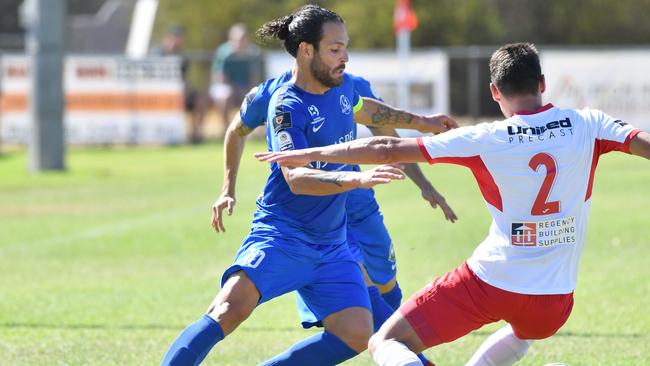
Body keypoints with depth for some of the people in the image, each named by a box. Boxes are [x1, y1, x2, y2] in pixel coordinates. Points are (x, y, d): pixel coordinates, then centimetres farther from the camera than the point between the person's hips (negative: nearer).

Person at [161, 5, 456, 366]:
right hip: (281, 236, -7)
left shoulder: (341, 85, 8)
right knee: (230, 309, -29)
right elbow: (296, 178, -28)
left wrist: (422, 122, 41)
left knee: (357, 334, -9)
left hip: (332, 247, 7)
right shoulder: (287, 106, -15)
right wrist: (357, 178, -41)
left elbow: (361, 109, 34)